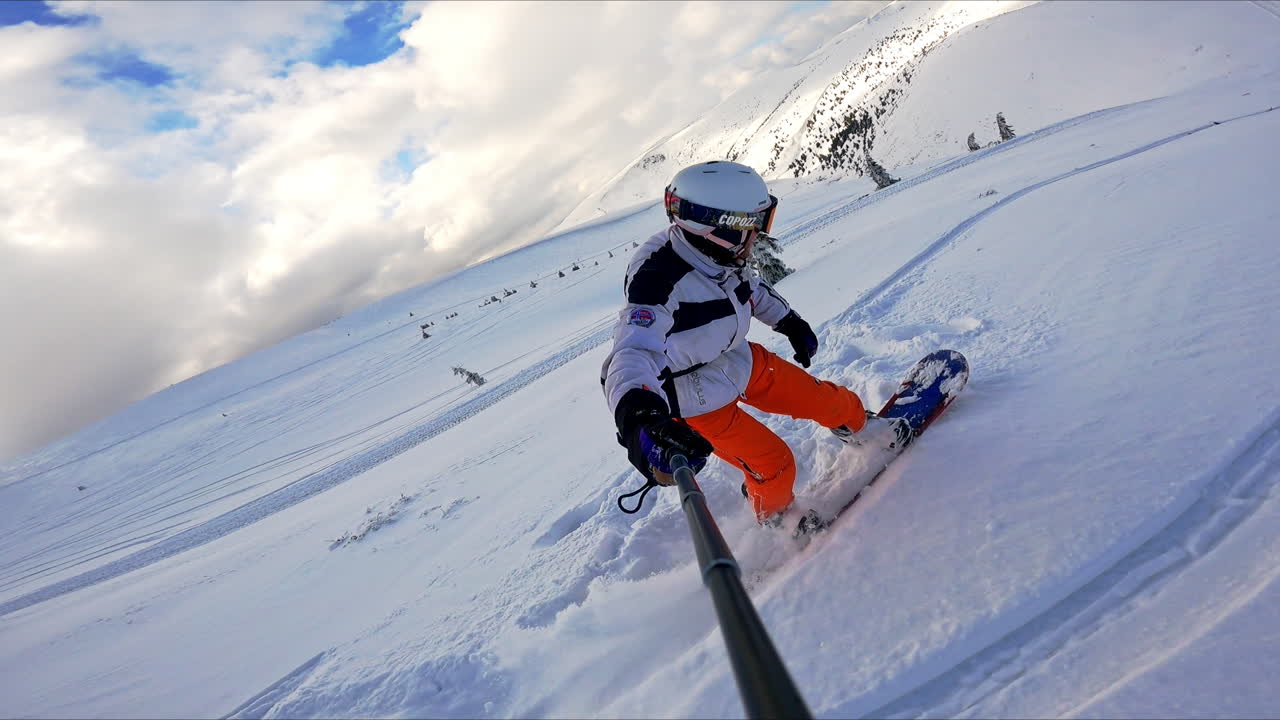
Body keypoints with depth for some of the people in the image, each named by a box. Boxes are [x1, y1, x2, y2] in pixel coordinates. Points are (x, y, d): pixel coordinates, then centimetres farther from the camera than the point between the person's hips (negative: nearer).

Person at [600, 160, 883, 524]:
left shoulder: (719, 256, -14)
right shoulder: (658, 282, -38)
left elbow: (750, 287, 10)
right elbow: (633, 354, -51)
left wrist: (788, 321, 17)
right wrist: (638, 416, -70)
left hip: (743, 361, 7)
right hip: (701, 403, -7)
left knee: (822, 399, 14)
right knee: (774, 466, 0)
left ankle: (860, 425, 49)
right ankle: (778, 520, 35)